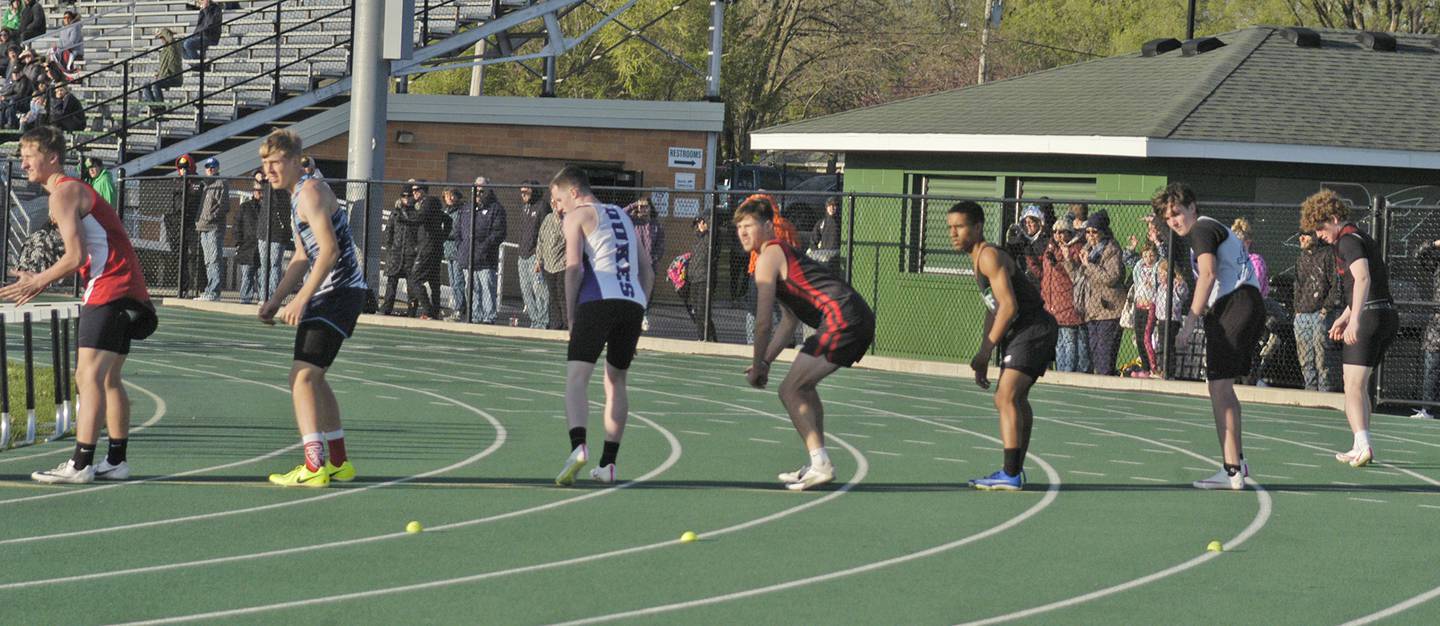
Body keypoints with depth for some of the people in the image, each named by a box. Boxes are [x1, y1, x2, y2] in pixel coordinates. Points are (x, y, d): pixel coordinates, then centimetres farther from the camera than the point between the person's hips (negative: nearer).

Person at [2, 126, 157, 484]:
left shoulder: (63, 193, -9)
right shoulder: (74, 190, 21)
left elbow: (76, 256, -17)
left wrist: (38, 282, -7)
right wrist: (40, 281, 15)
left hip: (108, 291, -11)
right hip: (125, 292, 11)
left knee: (89, 376, -14)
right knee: (108, 379, 15)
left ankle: (81, 464, -19)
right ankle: (116, 462, 19)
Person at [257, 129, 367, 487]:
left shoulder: (310, 192, -14)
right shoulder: (298, 197, 18)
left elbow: (329, 250, -24)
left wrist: (301, 299, -27)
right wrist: (276, 301, 16)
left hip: (339, 292, -11)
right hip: (325, 294, 11)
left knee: (302, 377, -17)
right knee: (313, 377, 20)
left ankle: (314, 468, -22)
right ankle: (338, 463, 30)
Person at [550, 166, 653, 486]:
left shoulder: (577, 216, 9)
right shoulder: (623, 217, 29)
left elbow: (573, 267, -4)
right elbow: (647, 272, 26)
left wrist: (571, 317, 0)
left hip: (599, 301, -6)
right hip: (633, 302, 6)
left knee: (576, 378, -10)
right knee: (616, 381, 18)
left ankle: (578, 447, -33)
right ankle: (608, 465, 15)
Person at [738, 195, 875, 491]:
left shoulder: (768, 257, -2)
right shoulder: (783, 252, 28)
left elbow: (764, 321, -5)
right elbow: (789, 322, 30)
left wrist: (758, 366, 4)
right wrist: (765, 362, 25)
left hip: (840, 319, -10)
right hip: (862, 320, 10)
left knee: (790, 391, -6)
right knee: (803, 386, 24)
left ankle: (820, 464, -13)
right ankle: (817, 464, 26)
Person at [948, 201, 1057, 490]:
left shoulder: (990, 256, -15)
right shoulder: (981, 258, 18)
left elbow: (1009, 306, -22)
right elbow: (993, 309, 24)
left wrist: (985, 353, -16)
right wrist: (982, 360, 19)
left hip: (1033, 328, -11)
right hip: (1021, 332, 11)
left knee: (1006, 398, -18)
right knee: (1014, 399, 21)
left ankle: (1011, 475, -22)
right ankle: (1016, 470, 32)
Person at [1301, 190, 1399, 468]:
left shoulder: (1348, 240, -11)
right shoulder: (1364, 238, 21)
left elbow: (1362, 278, -27)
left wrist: (1354, 319, -36)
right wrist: (1343, 316, 36)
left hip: (1368, 317, -10)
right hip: (1387, 315, 10)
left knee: (1353, 387, -11)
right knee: (1359, 387, 18)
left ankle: (1363, 446, -25)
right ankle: (1361, 447, 21)